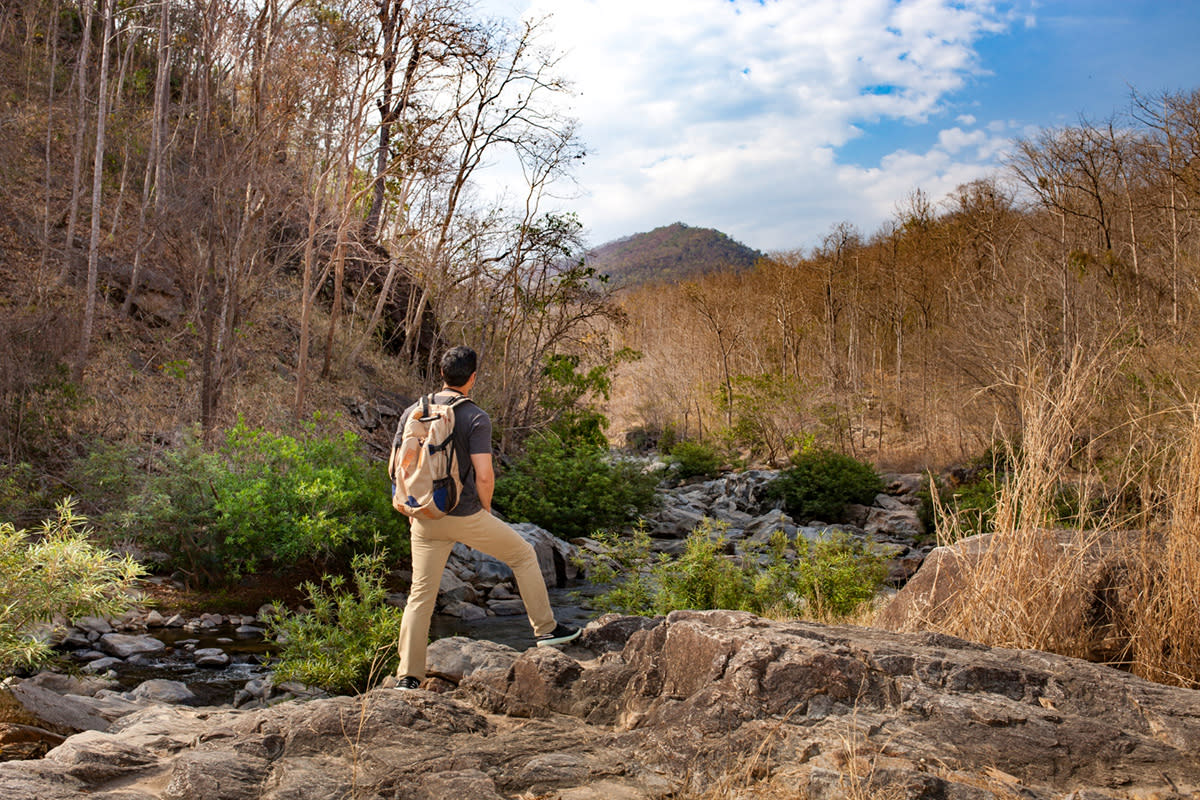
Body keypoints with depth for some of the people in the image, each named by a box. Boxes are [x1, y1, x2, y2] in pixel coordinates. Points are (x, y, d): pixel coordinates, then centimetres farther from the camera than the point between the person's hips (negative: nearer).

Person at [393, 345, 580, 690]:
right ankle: (546, 629, 23)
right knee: (523, 554, 17)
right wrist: (486, 510, 1)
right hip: (466, 516, -4)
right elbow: (484, 474, -17)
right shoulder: (475, 418, -11)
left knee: (421, 595, 11)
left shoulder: (413, 412, 4)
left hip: (426, 519, 5)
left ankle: (408, 676, 12)